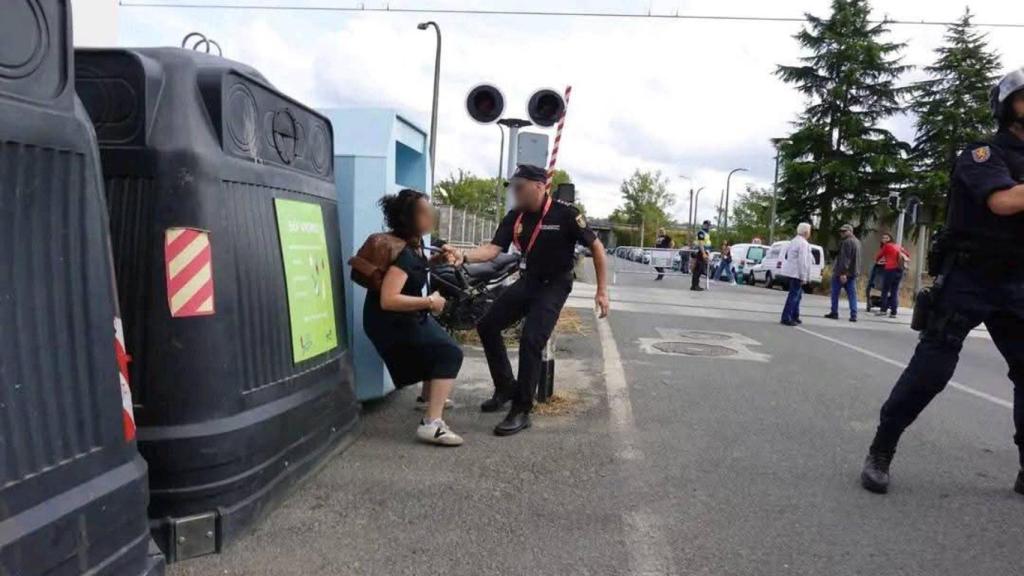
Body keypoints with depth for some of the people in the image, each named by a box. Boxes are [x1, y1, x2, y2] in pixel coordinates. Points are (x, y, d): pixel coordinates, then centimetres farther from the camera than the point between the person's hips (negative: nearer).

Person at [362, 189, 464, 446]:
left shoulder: (412, 243, 3)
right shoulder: (402, 252, -26)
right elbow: (388, 300, -36)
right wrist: (429, 302, -29)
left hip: (405, 317, 10)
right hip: (391, 323, -10)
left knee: (440, 345, 30)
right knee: (450, 353, -20)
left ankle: (431, 396, 53)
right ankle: (432, 423, -27)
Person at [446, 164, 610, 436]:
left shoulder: (565, 213, -19)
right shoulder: (514, 217, -3)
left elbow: (596, 247, -11)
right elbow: (493, 249, -10)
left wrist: (602, 290, -11)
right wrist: (463, 256, -30)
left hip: (554, 285, -7)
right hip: (527, 281, 7)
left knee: (530, 341, -20)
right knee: (488, 326, 6)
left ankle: (522, 411, -6)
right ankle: (506, 387, 24)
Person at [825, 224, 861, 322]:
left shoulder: (847, 242, -16)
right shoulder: (857, 241, 16)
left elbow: (844, 258, -23)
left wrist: (842, 272, -27)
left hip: (841, 272, -8)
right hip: (853, 272, 8)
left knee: (835, 293, 5)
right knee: (852, 294, 5)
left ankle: (834, 313, 9)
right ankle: (853, 315, 0)